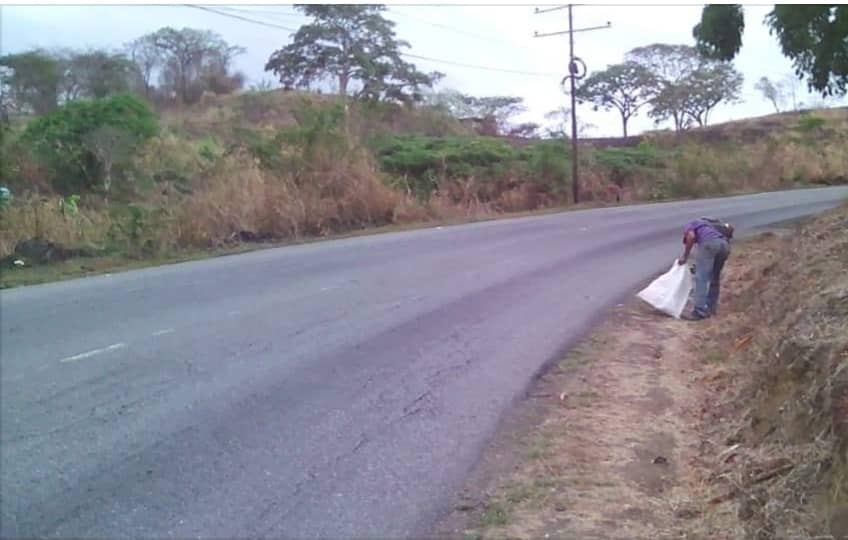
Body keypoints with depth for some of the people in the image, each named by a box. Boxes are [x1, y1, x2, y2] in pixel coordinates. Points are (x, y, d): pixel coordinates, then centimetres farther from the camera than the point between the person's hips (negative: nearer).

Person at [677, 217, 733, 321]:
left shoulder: (689, 225, 24)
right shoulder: (709, 224, 42)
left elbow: (691, 236, 0)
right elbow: (730, 227, 29)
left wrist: (685, 257, 5)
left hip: (709, 243, -6)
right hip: (725, 245, 6)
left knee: (701, 278, -5)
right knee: (715, 278, 21)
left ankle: (699, 311, -10)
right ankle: (711, 308, 27)